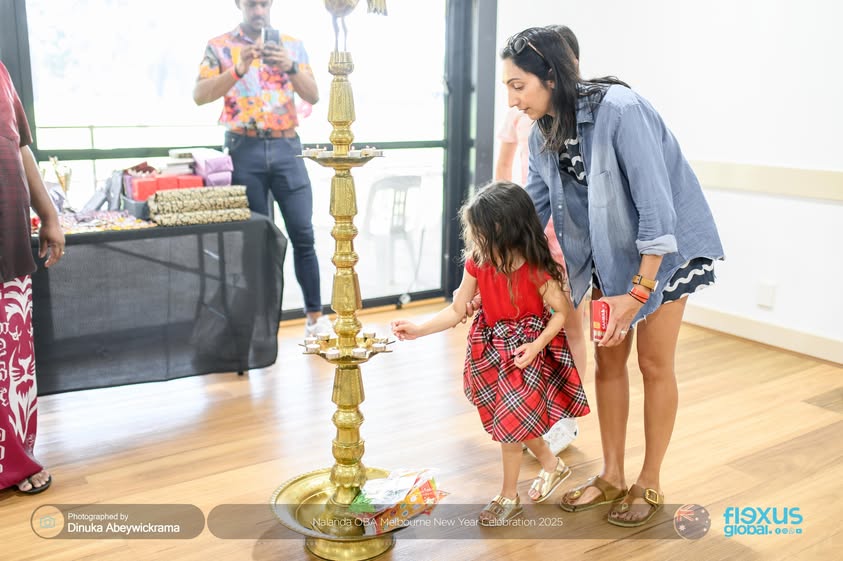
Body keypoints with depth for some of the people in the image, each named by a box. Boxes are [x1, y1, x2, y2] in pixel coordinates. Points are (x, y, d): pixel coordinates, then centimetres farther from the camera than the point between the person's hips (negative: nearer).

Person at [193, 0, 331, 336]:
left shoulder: (292, 45, 10)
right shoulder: (219, 46, 5)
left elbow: (313, 96, 1)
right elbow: (199, 95, -7)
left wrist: (290, 67, -17)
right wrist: (239, 70, -20)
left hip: (286, 147, 1)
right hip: (244, 150, -1)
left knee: (302, 235, -1)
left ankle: (315, 316, 8)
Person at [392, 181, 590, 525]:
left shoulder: (537, 271, -23)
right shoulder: (477, 264, -9)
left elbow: (561, 312, -11)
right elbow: (457, 311, -2)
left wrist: (536, 346, -22)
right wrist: (418, 330, -11)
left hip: (526, 350, -5)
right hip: (493, 348, 5)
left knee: (510, 423, 1)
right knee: (513, 420, 12)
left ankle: (508, 497, 23)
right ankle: (551, 465, 39)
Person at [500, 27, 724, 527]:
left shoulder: (620, 110, -29)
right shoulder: (544, 134, -7)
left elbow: (656, 207, -30)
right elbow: (531, 210, -1)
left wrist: (638, 293, -29)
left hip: (666, 245, -6)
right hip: (610, 250, 7)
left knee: (654, 364, 2)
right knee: (607, 358, 9)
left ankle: (650, 486, 19)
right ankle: (612, 476, 24)